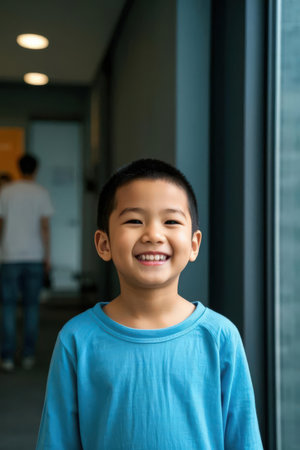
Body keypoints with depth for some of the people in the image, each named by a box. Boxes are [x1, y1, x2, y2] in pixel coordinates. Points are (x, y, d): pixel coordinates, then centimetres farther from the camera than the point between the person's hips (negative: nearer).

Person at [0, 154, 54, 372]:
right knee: (32, 305, 8)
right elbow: (45, 227, -4)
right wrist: (47, 256, 2)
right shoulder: (41, 193, -1)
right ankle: (29, 355, 9)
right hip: (34, 256, 0)